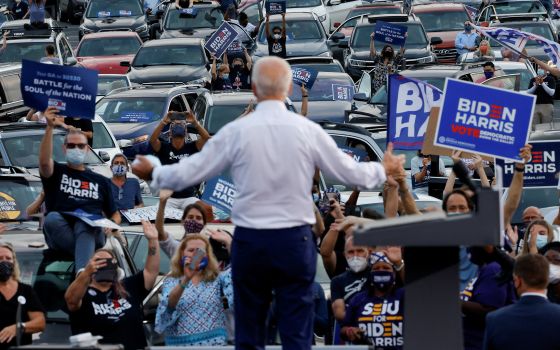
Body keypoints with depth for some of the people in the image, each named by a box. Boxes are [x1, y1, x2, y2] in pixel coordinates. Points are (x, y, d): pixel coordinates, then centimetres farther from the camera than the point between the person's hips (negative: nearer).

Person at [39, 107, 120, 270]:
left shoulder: (101, 181, 26)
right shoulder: (56, 173, 19)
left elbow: (114, 214, 26)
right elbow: (44, 162, -6)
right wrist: (49, 128, -18)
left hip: (90, 231, 0)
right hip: (59, 236, 0)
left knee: (83, 224, -37)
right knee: (52, 217, -35)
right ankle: (90, 263, -40)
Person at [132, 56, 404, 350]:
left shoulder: (236, 131, -5)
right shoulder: (307, 130, -3)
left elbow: (191, 171, 1)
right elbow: (349, 172, 5)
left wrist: (153, 173, 20)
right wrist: (383, 170, 25)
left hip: (249, 240, 0)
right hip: (295, 239, 0)